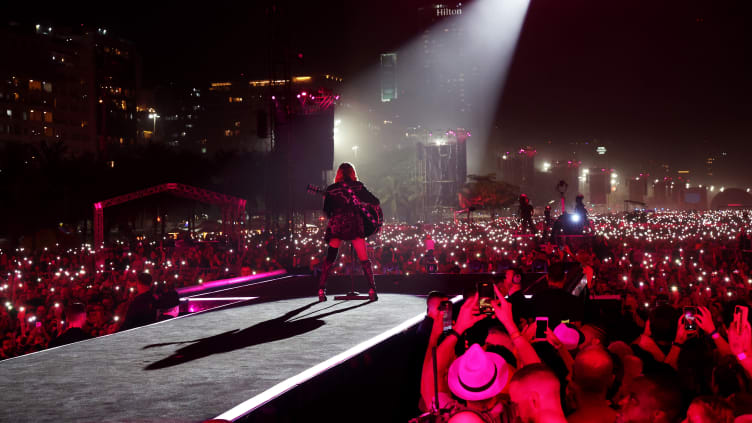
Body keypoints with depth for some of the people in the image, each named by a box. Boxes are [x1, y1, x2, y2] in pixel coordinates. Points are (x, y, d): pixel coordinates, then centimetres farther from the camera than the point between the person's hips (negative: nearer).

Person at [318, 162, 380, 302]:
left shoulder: (331, 189, 8)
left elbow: (327, 210, 12)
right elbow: (375, 201, 7)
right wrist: (360, 201, 24)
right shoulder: (358, 186, 6)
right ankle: (372, 290, -2)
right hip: (355, 224, -1)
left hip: (337, 225, 1)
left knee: (330, 259, 11)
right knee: (364, 259, 5)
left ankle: (321, 290, 6)